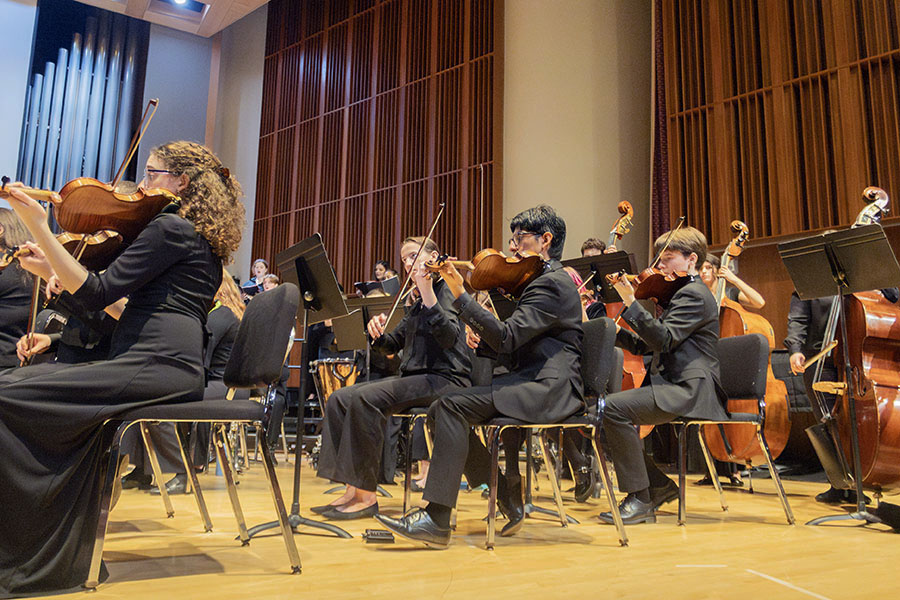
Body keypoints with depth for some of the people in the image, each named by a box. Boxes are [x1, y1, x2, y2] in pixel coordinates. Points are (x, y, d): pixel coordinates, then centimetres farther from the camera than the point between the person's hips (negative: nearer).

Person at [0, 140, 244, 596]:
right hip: (175, 368, 10)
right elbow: (126, 308, 24)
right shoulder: (202, 238, 24)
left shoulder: (171, 227, -6)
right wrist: (57, 271, 19)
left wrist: (40, 228, -12)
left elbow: (97, 294, -14)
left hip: (157, 366, -10)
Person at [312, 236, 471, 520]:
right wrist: (378, 332, -2)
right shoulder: (417, 303, 22)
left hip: (445, 379, -9)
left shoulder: (447, 290, -4)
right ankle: (352, 488, -10)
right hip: (413, 377, 9)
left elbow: (449, 338, -22)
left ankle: (367, 496, -20)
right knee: (339, 398, -8)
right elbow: (392, 345, 21)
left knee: (364, 399, -28)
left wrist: (428, 293, -30)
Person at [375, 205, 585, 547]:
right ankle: (508, 501, 4)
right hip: (532, 383, 10)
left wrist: (460, 295, -21)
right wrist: (482, 341, 2)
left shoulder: (552, 283, -9)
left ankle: (436, 520, -22)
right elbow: (509, 346, 21)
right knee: (445, 409, -1)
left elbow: (507, 337, -21)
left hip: (550, 390, -10)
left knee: (452, 406, -24)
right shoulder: (540, 282, 24)